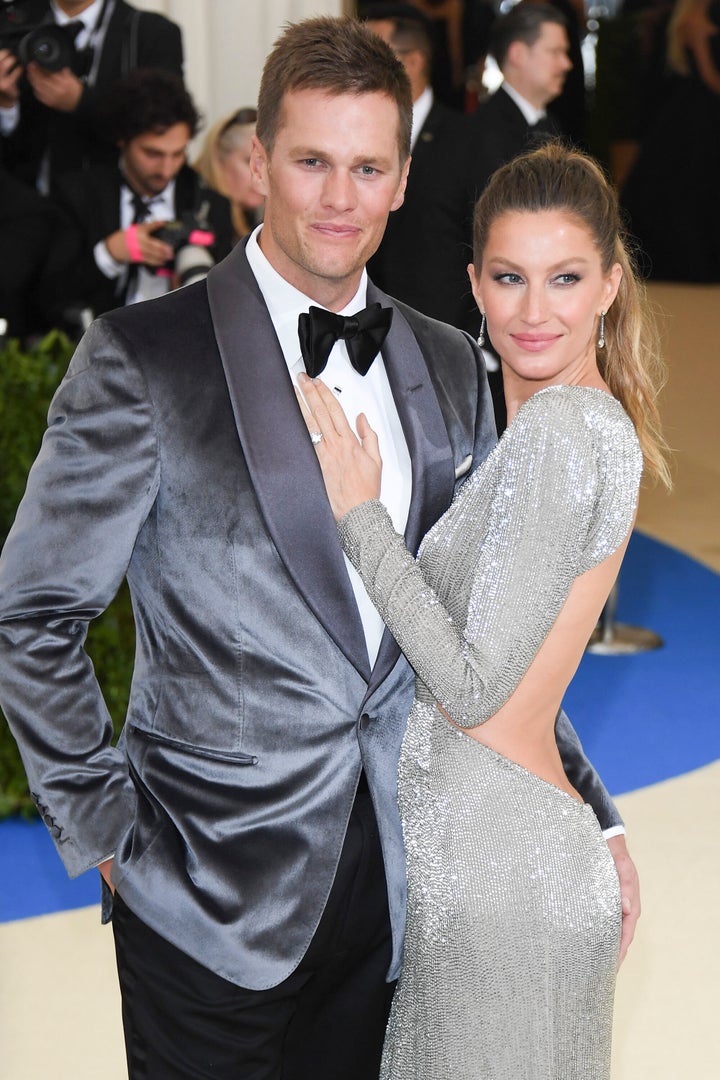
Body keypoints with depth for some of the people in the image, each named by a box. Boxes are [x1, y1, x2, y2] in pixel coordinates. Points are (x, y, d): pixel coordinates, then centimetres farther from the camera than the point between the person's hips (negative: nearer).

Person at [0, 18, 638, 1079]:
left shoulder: (449, 366, 6)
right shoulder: (142, 360, -11)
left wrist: (592, 816, 8)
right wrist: (103, 830, -8)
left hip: (392, 875, 5)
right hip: (214, 890, -4)